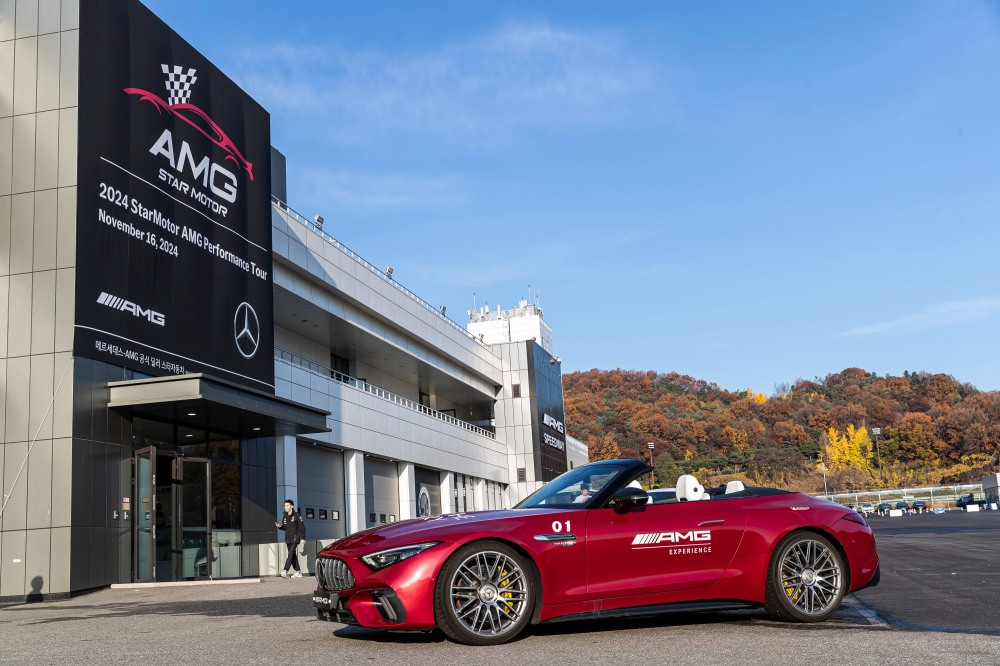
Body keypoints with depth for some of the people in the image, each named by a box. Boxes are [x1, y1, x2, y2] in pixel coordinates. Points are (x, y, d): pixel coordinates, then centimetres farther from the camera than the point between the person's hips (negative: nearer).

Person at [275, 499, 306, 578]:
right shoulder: (284, 516, 13)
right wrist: (279, 526, -1)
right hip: (288, 539, 7)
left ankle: (285, 571, -22)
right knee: (293, 556, 8)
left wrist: (302, 538, -12)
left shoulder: (297, 516, -5)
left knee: (290, 554, -16)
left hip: (295, 539, -7)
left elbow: (302, 527, -7)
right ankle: (298, 572, 13)